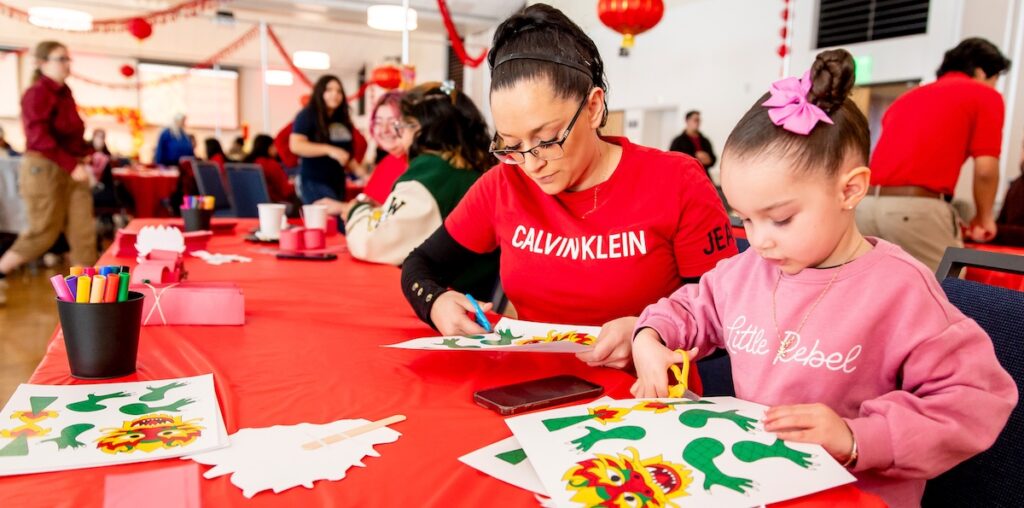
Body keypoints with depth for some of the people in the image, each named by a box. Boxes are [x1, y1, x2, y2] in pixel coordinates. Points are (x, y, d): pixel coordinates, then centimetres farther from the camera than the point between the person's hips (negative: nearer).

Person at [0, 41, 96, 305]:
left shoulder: (65, 93, 12)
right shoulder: (37, 94, -12)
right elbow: (39, 138, -22)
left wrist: (87, 150, 8)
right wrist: (72, 164, -27)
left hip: (71, 171, 8)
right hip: (44, 169, -8)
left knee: (84, 232, 2)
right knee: (43, 233, 1)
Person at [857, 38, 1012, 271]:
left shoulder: (908, 96, 29)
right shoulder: (985, 95, 11)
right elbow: (985, 169, 0)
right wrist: (984, 218, 18)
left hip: (865, 203, 7)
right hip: (917, 206, -6)